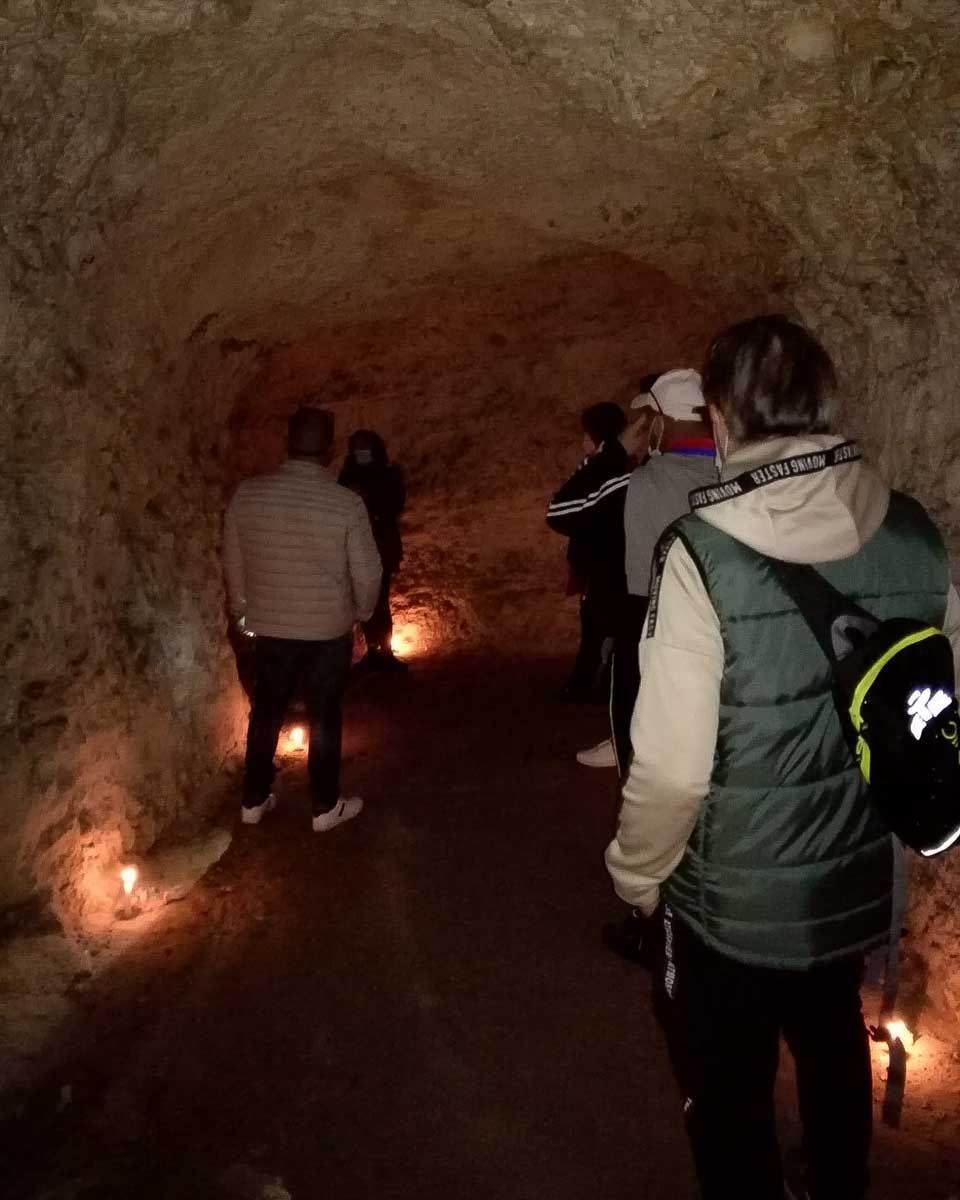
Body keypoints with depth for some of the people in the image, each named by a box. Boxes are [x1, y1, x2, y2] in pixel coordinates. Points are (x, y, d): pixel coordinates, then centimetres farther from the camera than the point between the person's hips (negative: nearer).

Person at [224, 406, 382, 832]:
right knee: (324, 717, 12)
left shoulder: (246, 494, -9)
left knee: (266, 712, 19)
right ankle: (325, 807, 24)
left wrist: (242, 611, 19)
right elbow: (367, 573, -10)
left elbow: (233, 564, 3)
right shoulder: (347, 504, -17)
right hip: (329, 630, -3)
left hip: (269, 627, 3)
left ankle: (254, 801, 31)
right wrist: (362, 612, 11)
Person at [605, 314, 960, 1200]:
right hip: (863, 885, 6)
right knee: (834, 1052, 32)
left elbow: (673, 765, -24)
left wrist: (637, 874, -5)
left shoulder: (703, 554, -26)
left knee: (729, 1096, 20)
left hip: (735, 902, -5)